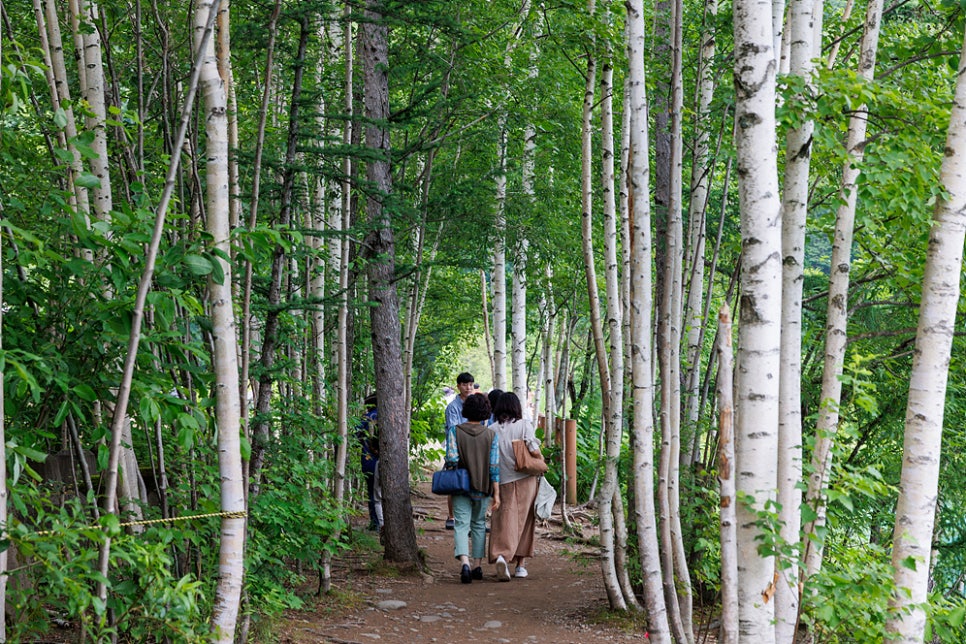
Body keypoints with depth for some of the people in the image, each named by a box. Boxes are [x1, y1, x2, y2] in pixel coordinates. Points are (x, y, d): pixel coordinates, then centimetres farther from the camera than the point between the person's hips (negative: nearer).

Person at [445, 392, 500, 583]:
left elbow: (451, 457, -17)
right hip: (482, 487, 1)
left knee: (461, 525, -2)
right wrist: (496, 494, -5)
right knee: (479, 524, 17)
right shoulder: (491, 435, -6)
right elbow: (494, 466, -8)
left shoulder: (455, 431, -7)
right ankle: (477, 566, 21)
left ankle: (464, 562, -24)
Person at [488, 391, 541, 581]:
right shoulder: (524, 425, -5)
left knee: (504, 522, -1)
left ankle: (501, 556, -26)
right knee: (524, 522, 11)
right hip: (526, 480, -1)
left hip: (503, 482, 1)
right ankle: (520, 565, 16)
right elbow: (534, 451, -14)